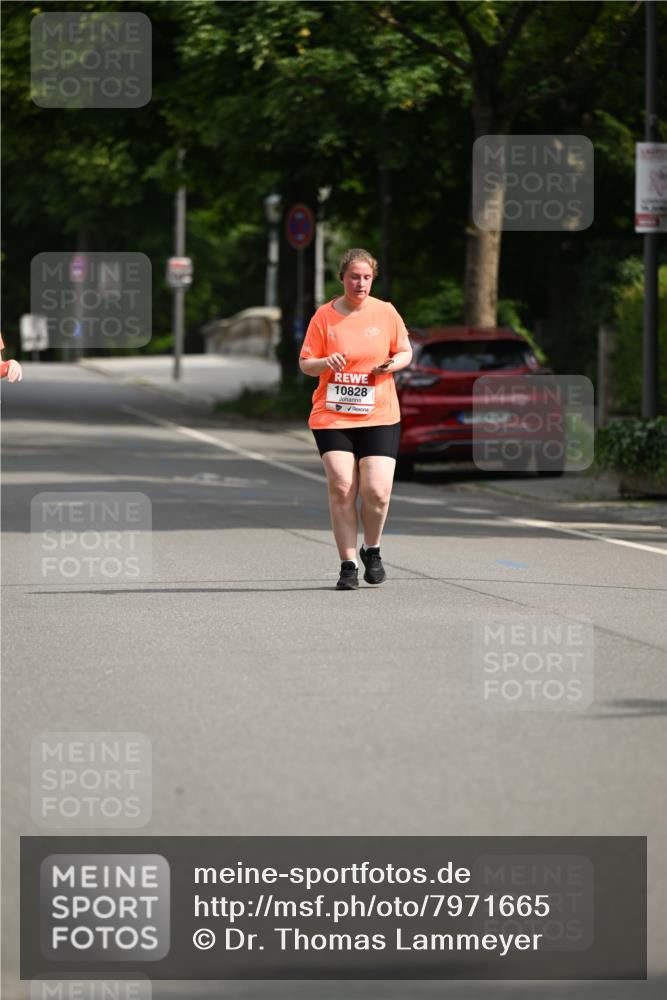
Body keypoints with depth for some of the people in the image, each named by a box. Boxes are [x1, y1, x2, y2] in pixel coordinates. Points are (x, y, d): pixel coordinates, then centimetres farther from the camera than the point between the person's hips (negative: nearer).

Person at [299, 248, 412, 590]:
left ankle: (372, 551, 18)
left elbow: (405, 351, 14)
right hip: (332, 416, 0)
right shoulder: (324, 316, 0)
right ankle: (348, 565, 1)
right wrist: (325, 363, -17)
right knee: (341, 488, -10)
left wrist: (393, 364, -8)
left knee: (377, 491, -10)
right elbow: (305, 363, 4)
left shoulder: (385, 312, 3)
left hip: (379, 417, 0)